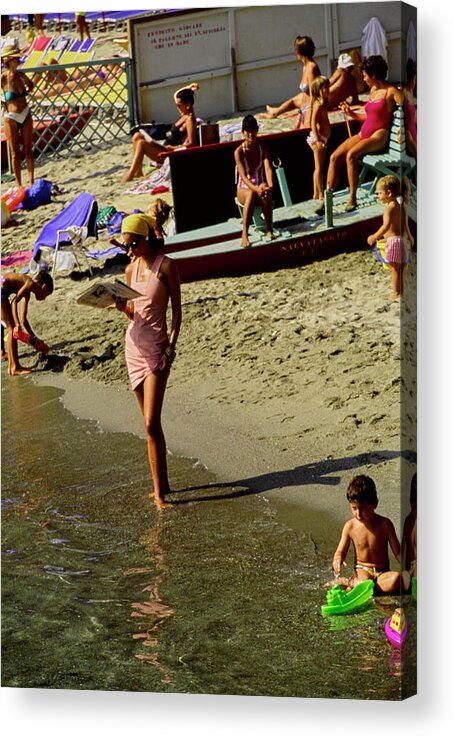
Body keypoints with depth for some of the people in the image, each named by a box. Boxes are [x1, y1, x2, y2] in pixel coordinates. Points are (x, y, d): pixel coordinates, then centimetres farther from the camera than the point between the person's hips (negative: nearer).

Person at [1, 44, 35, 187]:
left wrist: (26, 93, 7)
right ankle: (19, 185, 13)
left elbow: (30, 85, 21)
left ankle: (31, 182, 16)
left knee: (28, 151, 8)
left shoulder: (20, 75, -1)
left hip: (26, 115, 4)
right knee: (15, 154, 5)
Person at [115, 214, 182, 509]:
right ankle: (163, 483, 17)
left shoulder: (165, 266, -8)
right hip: (133, 345, 7)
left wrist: (171, 345, -15)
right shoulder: (132, 268, 10)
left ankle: (159, 490, -5)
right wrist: (122, 306, -6)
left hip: (156, 347, -7)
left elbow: (177, 309, -7)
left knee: (151, 423, -11)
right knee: (150, 422, 10)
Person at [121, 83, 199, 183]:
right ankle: (138, 171, -1)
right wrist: (188, 88, 14)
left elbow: (191, 144, -24)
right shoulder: (184, 113, 11)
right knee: (137, 136, 4)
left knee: (141, 143, -25)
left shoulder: (190, 119, -17)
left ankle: (130, 175, -22)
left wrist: (173, 148, -29)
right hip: (165, 148, 11)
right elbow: (175, 95, 29)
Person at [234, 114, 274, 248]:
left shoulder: (263, 149, -2)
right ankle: (244, 234, -45)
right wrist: (256, 189, -41)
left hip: (259, 186, 2)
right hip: (244, 189, -2)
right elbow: (243, 176, -22)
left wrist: (270, 186, -37)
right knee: (251, 194, -40)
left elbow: (268, 169, -16)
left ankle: (269, 229, -39)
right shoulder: (239, 152, -11)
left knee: (265, 190, -37)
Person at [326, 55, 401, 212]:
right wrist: (352, 114, 15)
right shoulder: (373, 89, 17)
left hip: (379, 136, -8)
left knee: (351, 155, -32)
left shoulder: (391, 91, -7)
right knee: (335, 156, -11)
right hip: (363, 133, 8)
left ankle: (352, 198, -25)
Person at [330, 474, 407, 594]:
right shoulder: (350, 526, -2)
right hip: (362, 570, -4)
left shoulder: (384, 524, -4)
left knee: (397, 578, -35)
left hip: (382, 572, 4)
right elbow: (340, 552, 6)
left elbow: (397, 552, 0)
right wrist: (337, 560, -19)